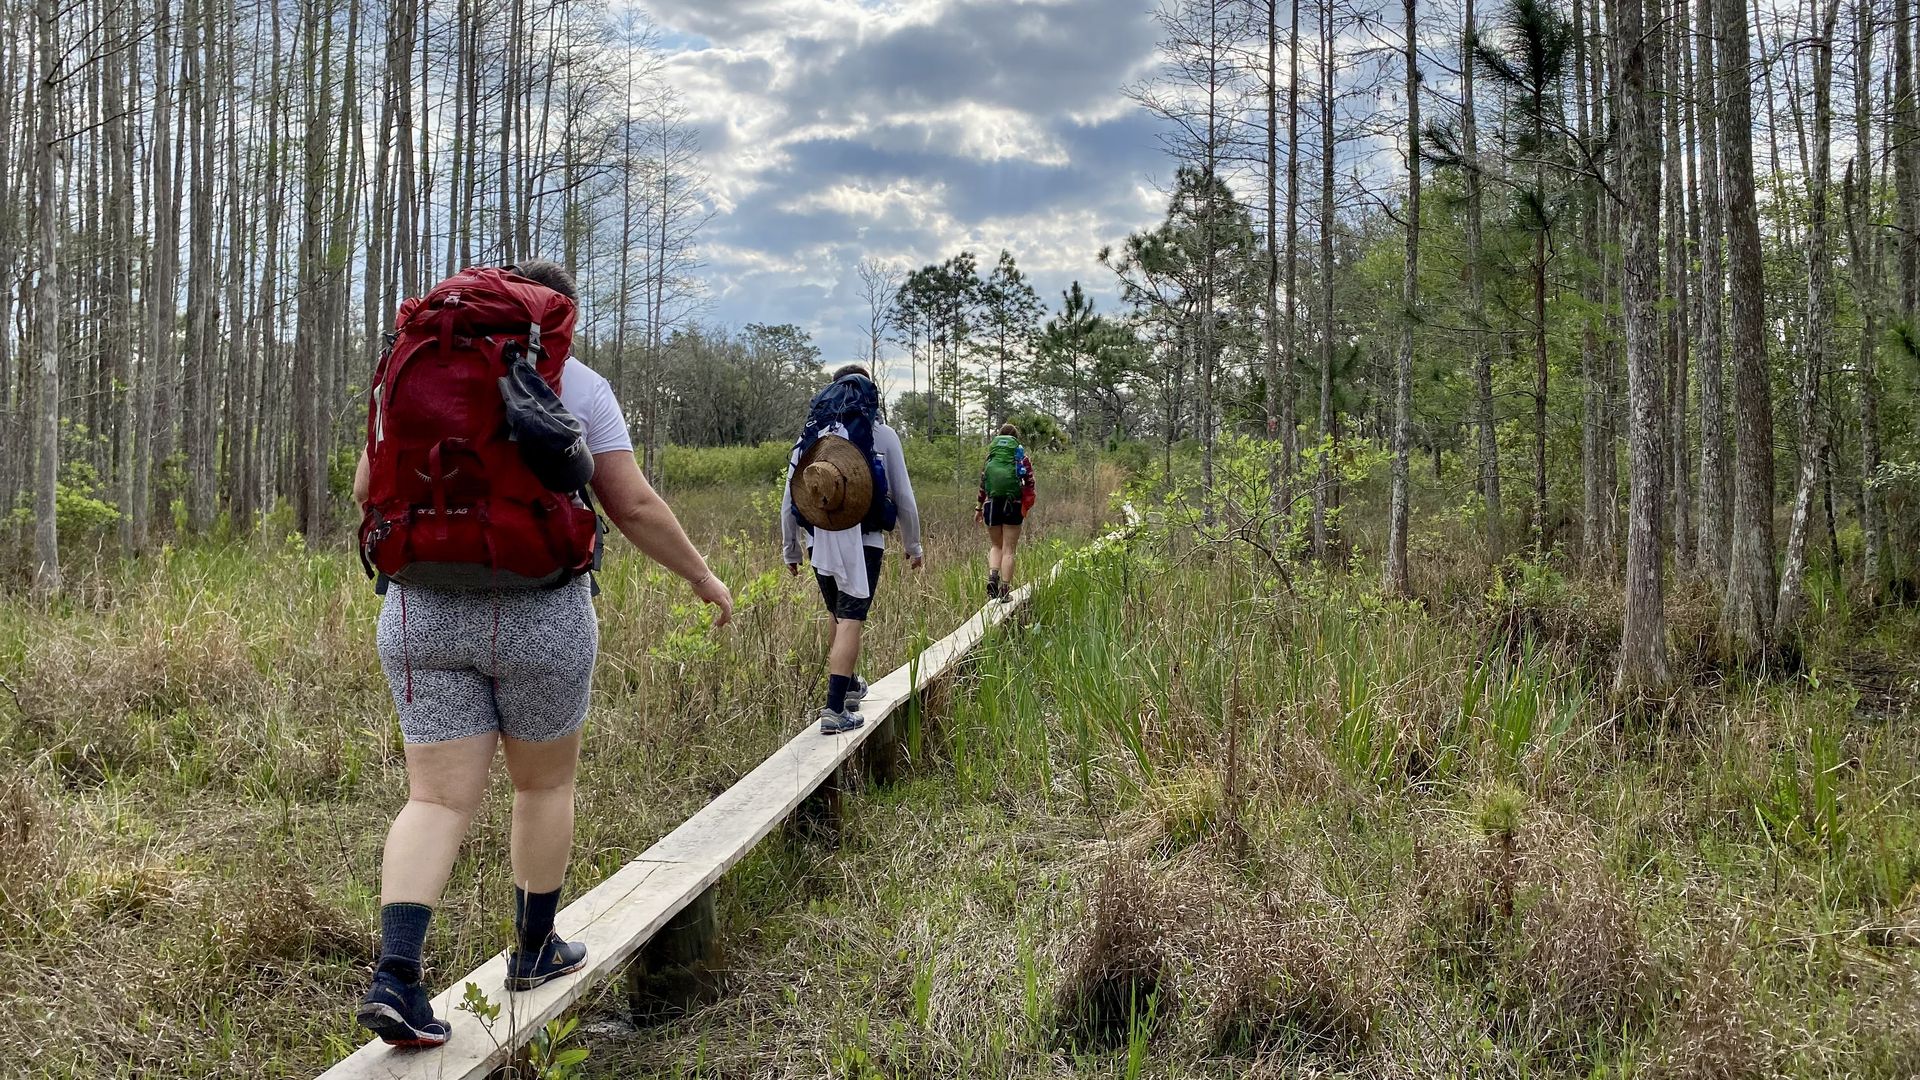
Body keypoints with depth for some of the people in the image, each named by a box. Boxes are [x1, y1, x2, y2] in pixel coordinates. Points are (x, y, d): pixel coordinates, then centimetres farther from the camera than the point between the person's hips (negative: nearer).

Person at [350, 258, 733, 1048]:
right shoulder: (579, 388, 0)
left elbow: (368, 489, 10)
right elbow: (633, 507, -5)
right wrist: (701, 575, 9)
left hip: (424, 613, 3)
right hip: (539, 615, -2)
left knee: (440, 800, 4)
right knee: (545, 780, 18)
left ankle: (395, 975, -13)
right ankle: (534, 949, 30)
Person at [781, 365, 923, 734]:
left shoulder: (810, 435, 9)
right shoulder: (882, 435, 2)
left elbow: (790, 497, 9)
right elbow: (903, 497, 3)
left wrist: (789, 549, 18)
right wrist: (913, 544, 14)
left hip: (819, 540, 4)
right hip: (862, 541, -4)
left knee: (839, 615, 22)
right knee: (850, 620, -6)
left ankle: (848, 685, 38)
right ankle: (834, 709, -14)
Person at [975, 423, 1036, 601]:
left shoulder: (990, 455, 7)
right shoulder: (1023, 457, 4)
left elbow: (983, 482, 4)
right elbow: (1029, 483, -3)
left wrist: (978, 507, 9)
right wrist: (1028, 506, 2)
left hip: (992, 504, 1)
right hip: (1014, 505, -1)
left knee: (996, 546, 17)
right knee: (1008, 550, 5)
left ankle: (992, 576, -8)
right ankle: (1004, 590, 0)